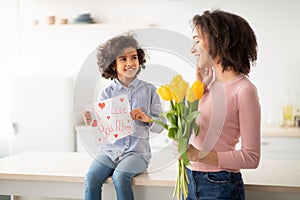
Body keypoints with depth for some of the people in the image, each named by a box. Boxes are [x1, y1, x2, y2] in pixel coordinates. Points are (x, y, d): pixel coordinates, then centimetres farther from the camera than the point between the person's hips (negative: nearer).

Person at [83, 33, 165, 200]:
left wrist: (146, 118, -18)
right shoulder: (107, 93, 5)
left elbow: (161, 126, 2)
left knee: (120, 176, -29)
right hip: (111, 149, 2)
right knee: (92, 176, -23)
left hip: (137, 150, -2)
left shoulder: (149, 90, 2)